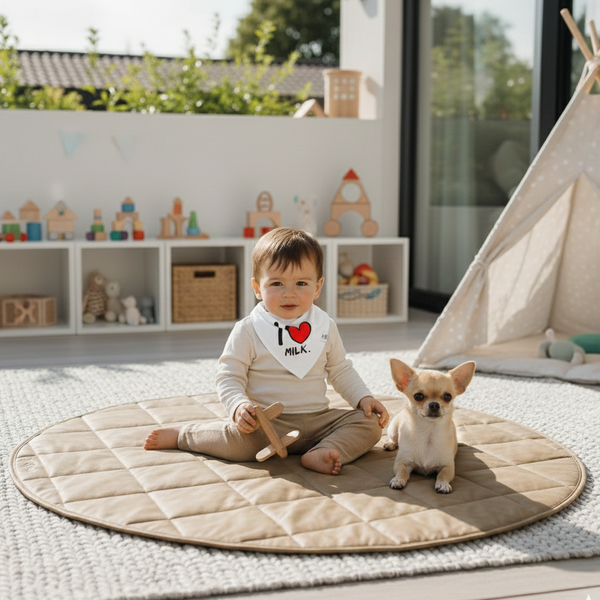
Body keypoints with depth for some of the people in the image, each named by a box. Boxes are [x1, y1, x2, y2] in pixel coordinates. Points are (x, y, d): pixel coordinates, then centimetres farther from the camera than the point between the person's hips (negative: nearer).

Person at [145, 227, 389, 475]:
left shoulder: (325, 327, 8)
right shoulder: (247, 331, -4)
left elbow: (340, 371, 19)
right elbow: (228, 377, -4)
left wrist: (364, 398, 4)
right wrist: (239, 406, -24)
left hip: (317, 419, 4)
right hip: (267, 423, -4)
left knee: (371, 423, -12)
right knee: (238, 440, -32)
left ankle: (319, 454, -33)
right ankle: (182, 434, -4)